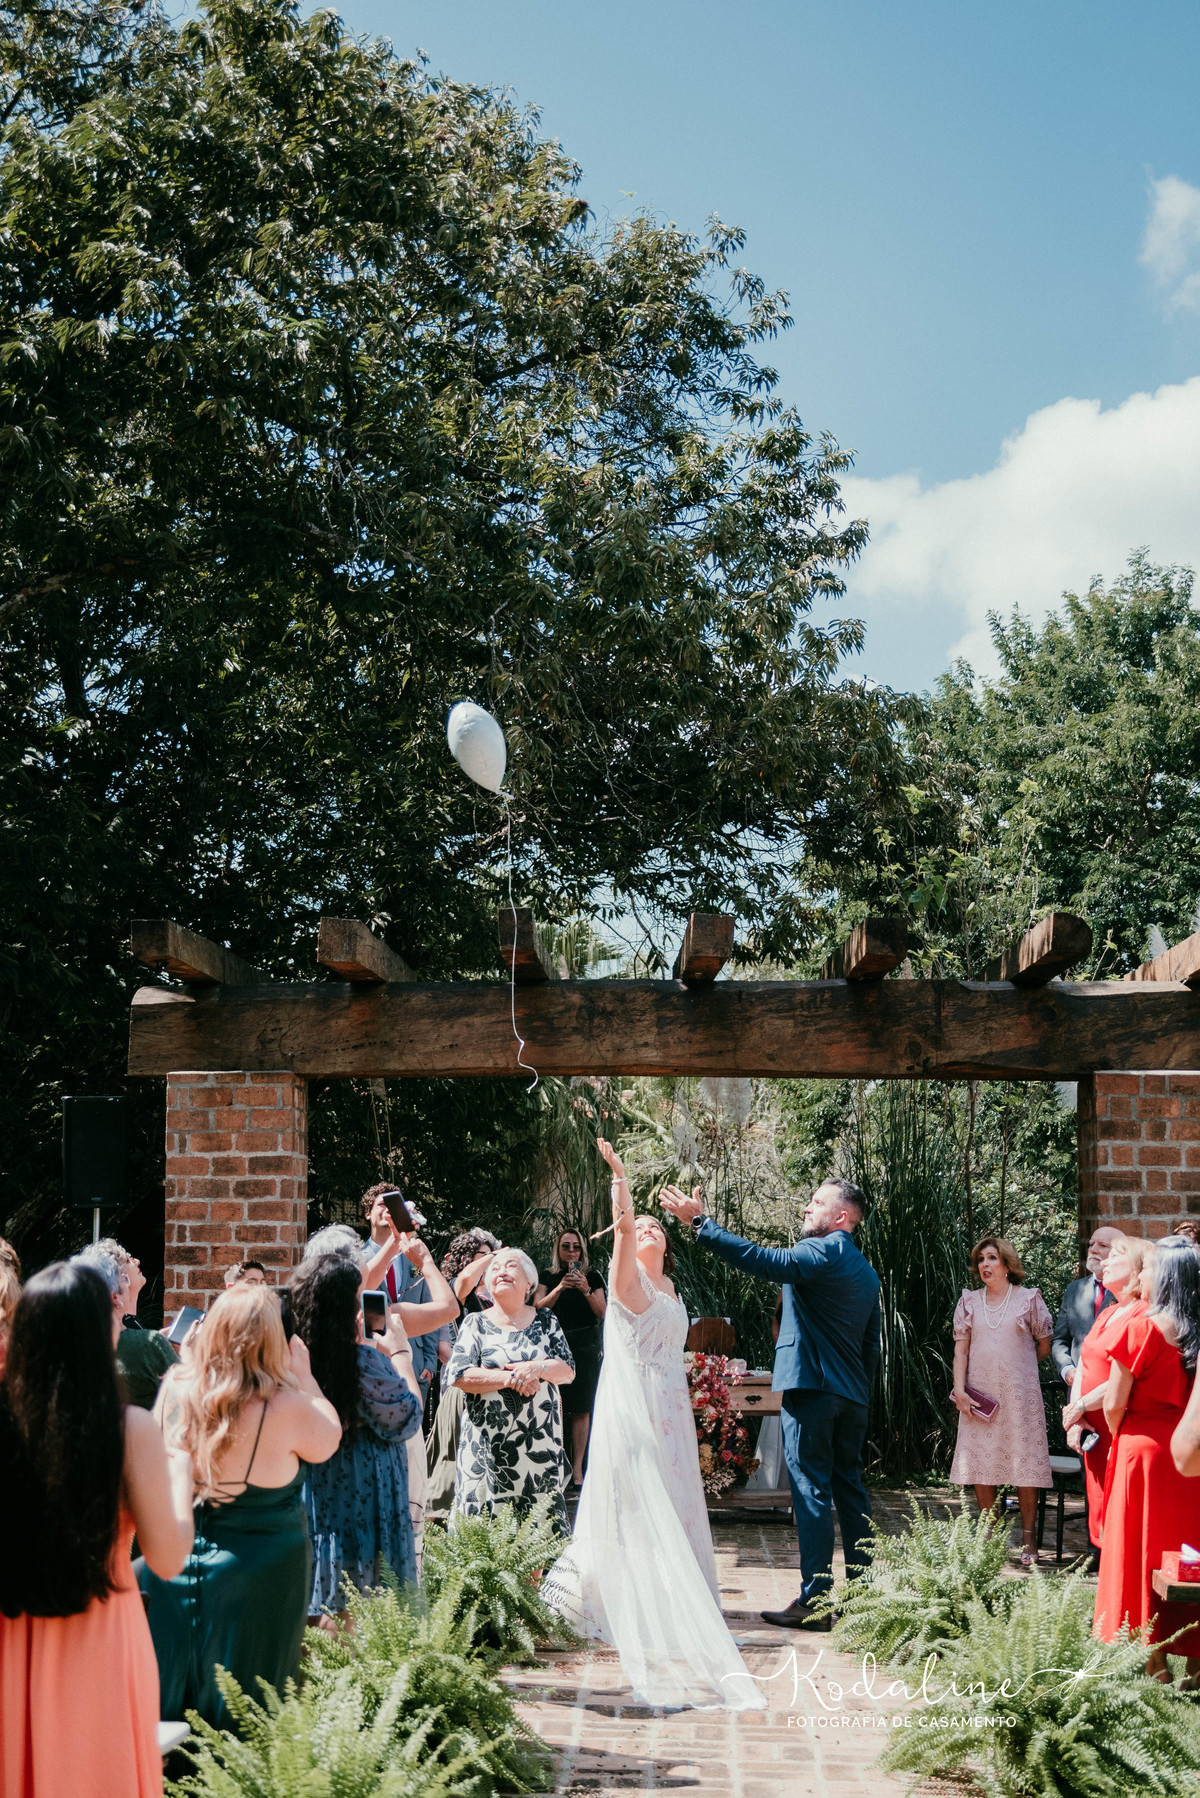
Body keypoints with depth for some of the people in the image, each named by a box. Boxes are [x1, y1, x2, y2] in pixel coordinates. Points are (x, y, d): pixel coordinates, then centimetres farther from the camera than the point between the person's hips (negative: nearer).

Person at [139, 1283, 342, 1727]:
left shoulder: (175, 1388, -11)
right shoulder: (285, 1407, -22)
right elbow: (329, 1439, -3)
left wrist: (186, 1360, 13)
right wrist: (303, 1376, 6)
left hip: (173, 1560, 4)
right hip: (257, 1573, -4)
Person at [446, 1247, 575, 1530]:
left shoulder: (546, 1322, 10)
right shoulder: (476, 1323, 4)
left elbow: (568, 1370, 4)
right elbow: (459, 1375, -8)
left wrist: (537, 1368, -16)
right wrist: (512, 1378, -13)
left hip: (540, 1440, 2)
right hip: (489, 1441, -1)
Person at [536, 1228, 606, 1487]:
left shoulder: (592, 1278, 10)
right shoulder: (547, 1277, 10)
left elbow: (602, 1314, 4)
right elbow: (538, 1308, -4)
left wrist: (587, 1291, -12)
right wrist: (559, 1288, -18)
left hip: (584, 1348, 1)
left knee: (581, 1409, -4)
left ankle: (577, 1468, -4)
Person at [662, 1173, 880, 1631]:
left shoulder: (823, 1252, -10)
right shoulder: (866, 1271, 19)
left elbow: (766, 1262, -25)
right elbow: (871, 1345, 22)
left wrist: (699, 1223, -27)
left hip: (811, 1387, -9)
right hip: (852, 1395, 9)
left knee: (811, 1490, -8)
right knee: (849, 1487, 13)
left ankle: (815, 1601, -9)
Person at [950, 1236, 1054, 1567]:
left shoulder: (1028, 1299, 2)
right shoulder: (969, 1302, 9)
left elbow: (1044, 1346, 9)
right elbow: (961, 1348, 7)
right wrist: (959, 1389, -2)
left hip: (1019, 1394, -3)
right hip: (979, 1395, 3)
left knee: (1025, 1466, -3)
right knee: (981, 1465, 2)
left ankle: (1028, 1540, 3)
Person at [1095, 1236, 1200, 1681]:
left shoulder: (1140, 1327, -12)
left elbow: (1113, 1404, -10)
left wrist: (1119, 1437, 8)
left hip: (1143, 1448, -4)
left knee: (1141, 1549, 5)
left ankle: (1154, 1662, 8)